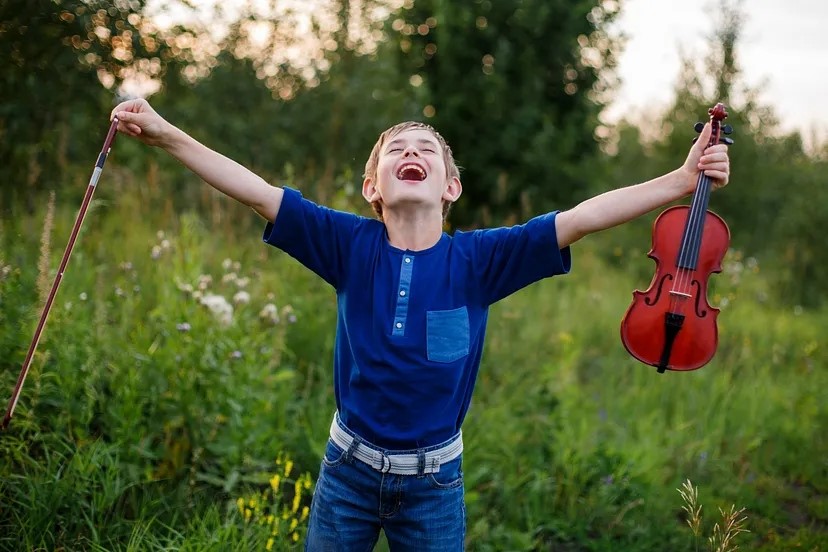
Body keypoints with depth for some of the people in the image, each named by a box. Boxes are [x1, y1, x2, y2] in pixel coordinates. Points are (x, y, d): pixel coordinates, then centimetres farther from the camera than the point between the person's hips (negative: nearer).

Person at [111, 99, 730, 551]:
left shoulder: (477, 259, -10)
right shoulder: (350, 245, -9)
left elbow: (582, 217, -16)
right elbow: (256, 191, -13)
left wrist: (683, 181, -21)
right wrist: (165, 133, -18)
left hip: (436, 481, 0)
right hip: (349, 468, 0)